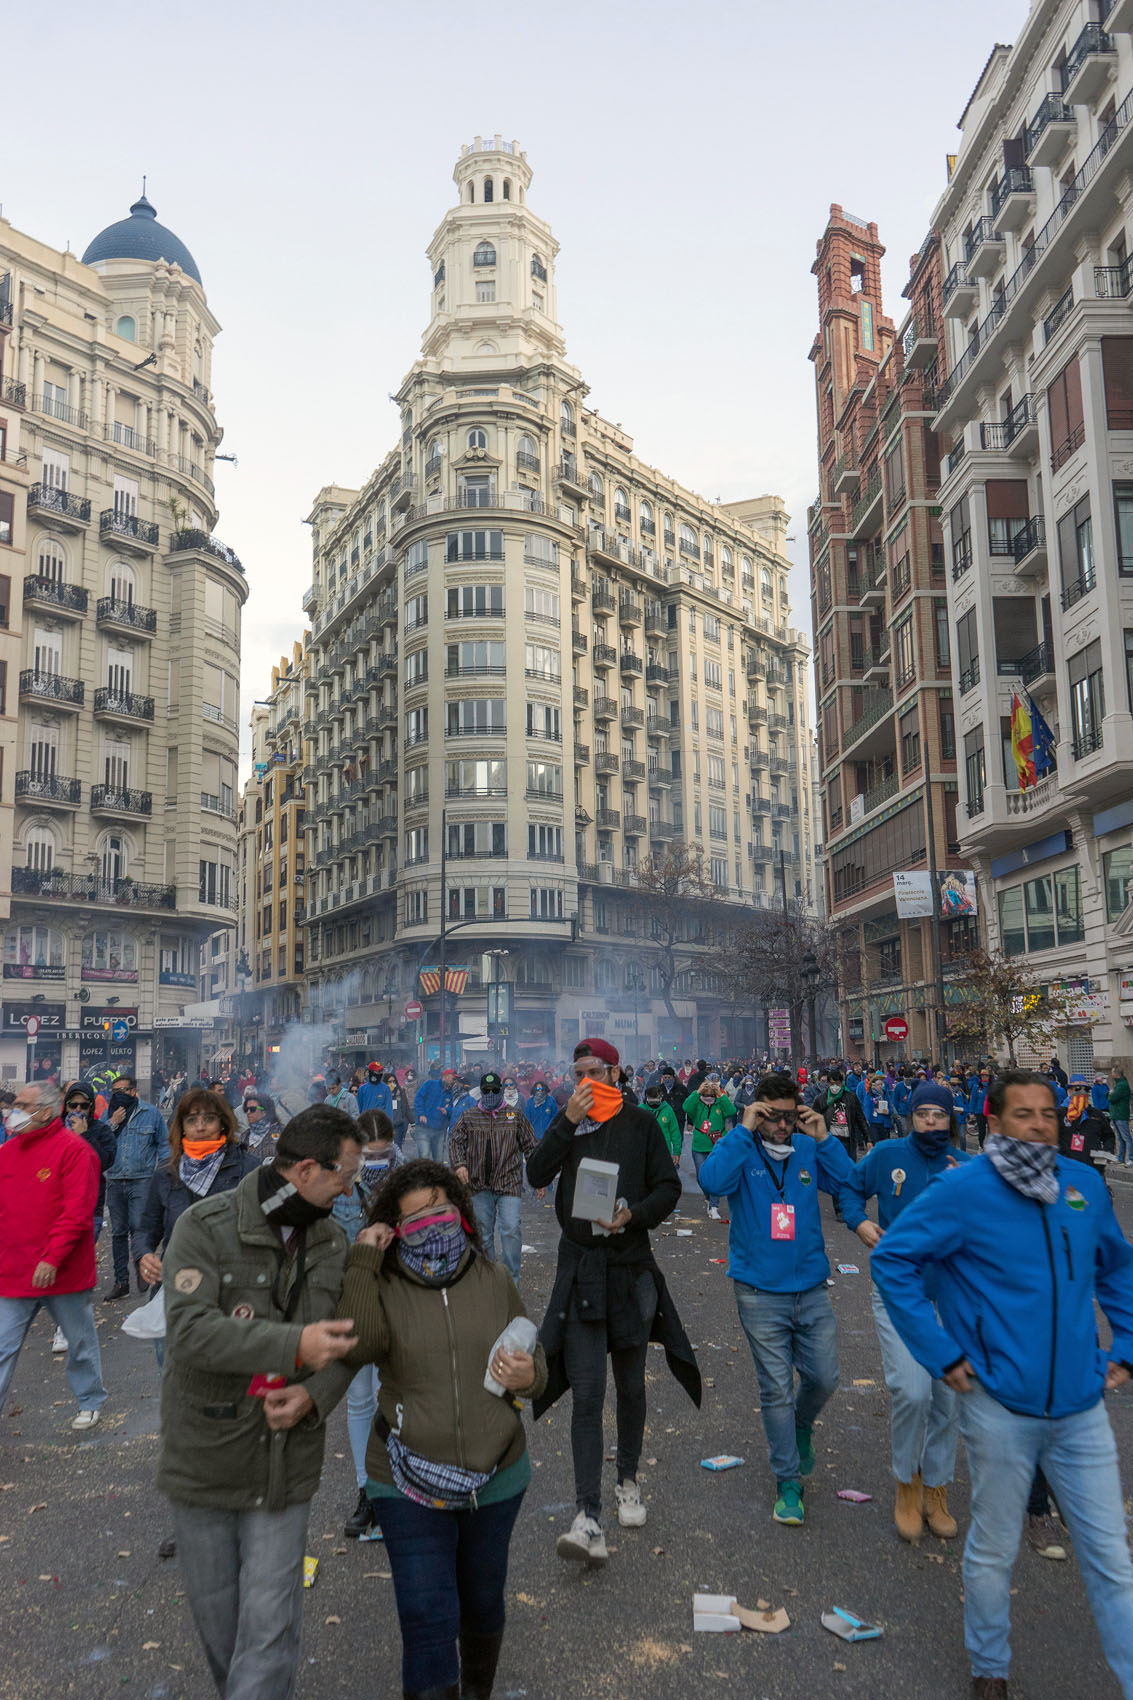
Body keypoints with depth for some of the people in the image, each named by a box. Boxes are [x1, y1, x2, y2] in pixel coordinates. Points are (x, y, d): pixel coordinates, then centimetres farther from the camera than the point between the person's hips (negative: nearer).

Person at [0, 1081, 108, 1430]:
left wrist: (52, 1259, -23)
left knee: (81, 1341, 13)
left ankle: (90, 1402, 34)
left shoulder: (73, 1149, -13)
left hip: (63, 1272, -5)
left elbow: (77, 1211, -19)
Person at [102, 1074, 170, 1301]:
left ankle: (140, 1265, -5)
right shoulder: (108, 1114, 11)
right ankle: (121, 1281, 14)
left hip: (142, 1179, -3)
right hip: (114, 1180, 3)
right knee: (118, 1231, 8)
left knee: (138, 1225, -17)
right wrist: (112, 1124, -9)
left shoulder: (152, 1114, 3)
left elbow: (164, 1145, 7)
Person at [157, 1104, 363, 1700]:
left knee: (270, 1627, 2)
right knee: (214, 1612, 18)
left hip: (286, 1465, 2)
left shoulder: (333, 1242, 0)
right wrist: (294, 1345, -38)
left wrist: (314, 1395, -17)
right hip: (205, 1458, -2)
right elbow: (189, 1330, -28)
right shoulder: (206, 1226, -16)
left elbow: (346, 1343, 5)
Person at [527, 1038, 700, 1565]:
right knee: (586, 1393, -7)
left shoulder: (640, 1124, 2)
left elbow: (669, 1187, 3)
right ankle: (588, 1518, -8)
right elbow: (536, 1175, -8)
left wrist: (635, 1214, -16)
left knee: (630, 1386, 15)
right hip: (580, 1269, 0)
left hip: (631, 1268, 1)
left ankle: (628, 1482, 36)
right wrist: (568, 1122, -18)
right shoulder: (568, 1122, 6)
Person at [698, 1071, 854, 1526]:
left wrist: (823, 1138, -15)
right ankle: (788, 1481, 19)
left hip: (811, 1288, 3)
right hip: (761, 1292, -3)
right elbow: (714, 1180, -27)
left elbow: (850, 1185, -7)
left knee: (823, 1377, 9)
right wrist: (743, 1130, -26)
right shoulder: (741, 1150, -7)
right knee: (776, 1390, 3)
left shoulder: (808, 1149, 2)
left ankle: (801, 1426, 42)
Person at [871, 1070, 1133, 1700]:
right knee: (994, 1552, 15)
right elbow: (892, 1259, -12)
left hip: (1081, 1405, 4)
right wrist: (941, 1354, -11)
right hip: (1000, 1406, -3)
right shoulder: (965, 1190, -15)